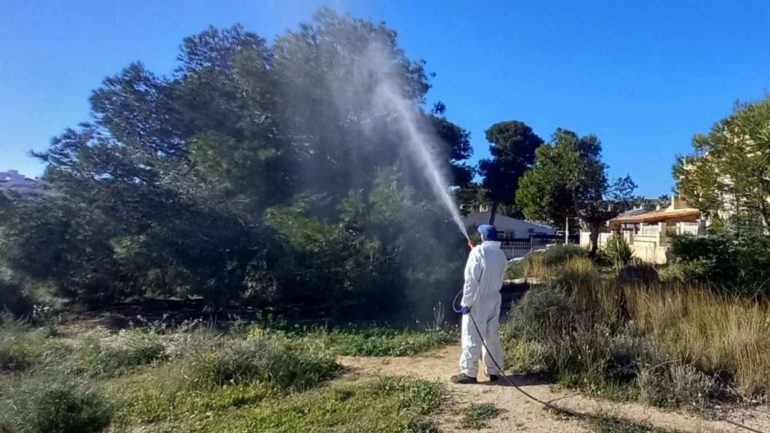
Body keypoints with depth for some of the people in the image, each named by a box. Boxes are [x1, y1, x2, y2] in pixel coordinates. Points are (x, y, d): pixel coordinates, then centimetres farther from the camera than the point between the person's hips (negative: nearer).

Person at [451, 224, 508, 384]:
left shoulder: (478, 252, -15)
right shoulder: (501, 255, 5)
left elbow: (471, 281, -18)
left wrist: (466, 302, -14)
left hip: (478, 301, -7)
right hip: (494, 300, 7)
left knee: (472, 338, 0)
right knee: (493, 337, 13)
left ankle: (469, 373, 4)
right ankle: (494, 371, 20)